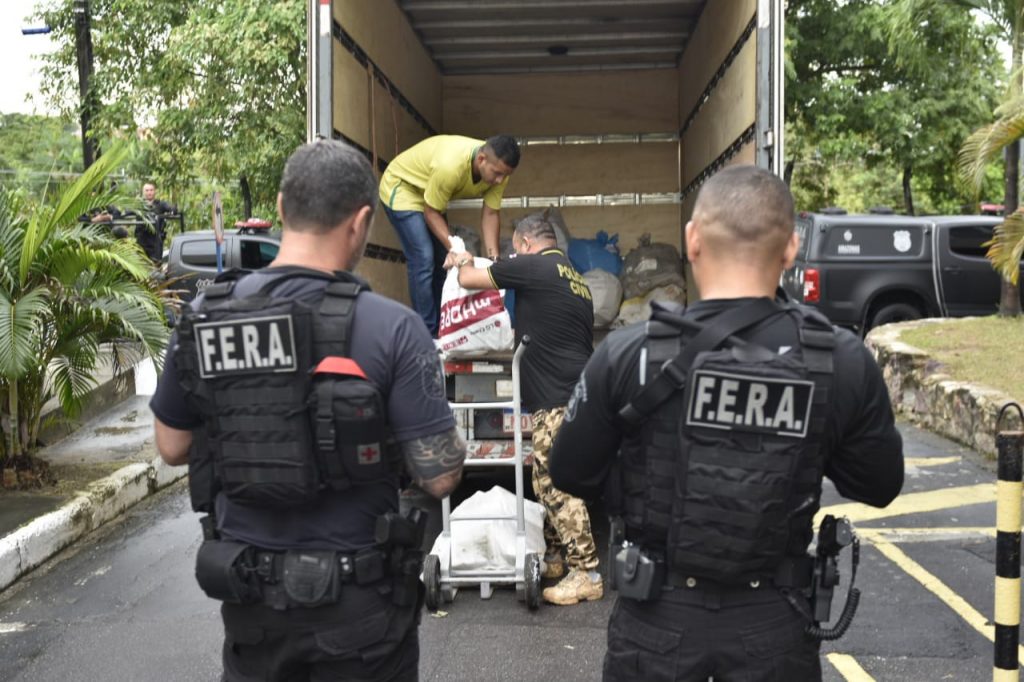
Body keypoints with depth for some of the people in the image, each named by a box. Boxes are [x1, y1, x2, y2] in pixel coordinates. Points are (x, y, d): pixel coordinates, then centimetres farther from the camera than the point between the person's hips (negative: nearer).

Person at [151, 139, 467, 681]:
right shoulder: (391, 327, -19)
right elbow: (440, 477, -17)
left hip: (247, 591, 3)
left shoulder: (201, 318, -7)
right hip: (356, 597, -3)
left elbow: (172, 448, 5)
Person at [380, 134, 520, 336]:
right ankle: (427, 336, -11)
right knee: (424, 260, -16)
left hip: (431, 197, 7)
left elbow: (490, 213, -13)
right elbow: (431, 212, -26)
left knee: (443, 262, 7)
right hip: (401, 188, -7)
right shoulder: (449, 165, -39)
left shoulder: (498, 167, -20)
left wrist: (493, 258, -20)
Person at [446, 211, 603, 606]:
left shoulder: (535, 266, -7)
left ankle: (587, 575, 0)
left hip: (560, 399, -9)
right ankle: (553, 558, 28)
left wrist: (462, 261, 22)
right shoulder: (573, 277, 19)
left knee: (558, 486, -5)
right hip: (570, 392, 9)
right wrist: (523, 337, 37)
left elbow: (468, 280, 1)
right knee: (549, 483, 18)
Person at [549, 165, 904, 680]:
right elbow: (880, 486, 0)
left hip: (659, 619, -1)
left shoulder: (627, 355, -18)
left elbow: (570, 474, -6)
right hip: (775, 623, 1)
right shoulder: (844, 363, -13)